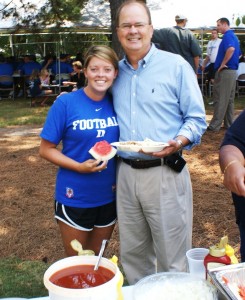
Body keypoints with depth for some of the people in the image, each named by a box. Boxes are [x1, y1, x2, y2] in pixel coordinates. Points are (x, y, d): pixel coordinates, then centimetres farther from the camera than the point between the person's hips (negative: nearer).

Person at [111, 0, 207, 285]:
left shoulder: (176, 66, -4)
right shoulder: (116, 72, 10)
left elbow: (197, 119, -3)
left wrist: (178, 142, -23)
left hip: (165, 173, -4)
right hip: (125, 173, 5)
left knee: (172, 260, 6)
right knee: (132, 254, 18)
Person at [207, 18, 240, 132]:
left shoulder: (227, 36, -13)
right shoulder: (233, 36, 18)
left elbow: (231, 49, -32)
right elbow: (237, 53, 26)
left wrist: (222, 64, -24)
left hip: (224, 71, -10)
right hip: (233, 71, 10)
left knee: (220, 100, -7)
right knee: (229, 99, 13)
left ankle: (215, 126, -5)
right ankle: (229, 124, 18)